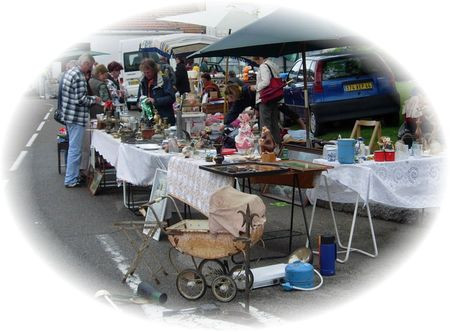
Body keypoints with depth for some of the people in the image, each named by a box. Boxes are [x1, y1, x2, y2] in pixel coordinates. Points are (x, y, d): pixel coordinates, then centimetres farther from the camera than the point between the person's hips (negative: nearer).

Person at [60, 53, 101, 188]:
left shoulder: (70, 72, 11)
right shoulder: (79, 77, -19)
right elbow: (81, 99, -22)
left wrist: (91, 98, 13)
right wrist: (94, 100, -5)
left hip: (69, 115, 10)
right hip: (77, 117, -10)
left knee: (74, 147, 19)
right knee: (75, 149, -3)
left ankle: (74, 175, 29)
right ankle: (71, 180, 3)